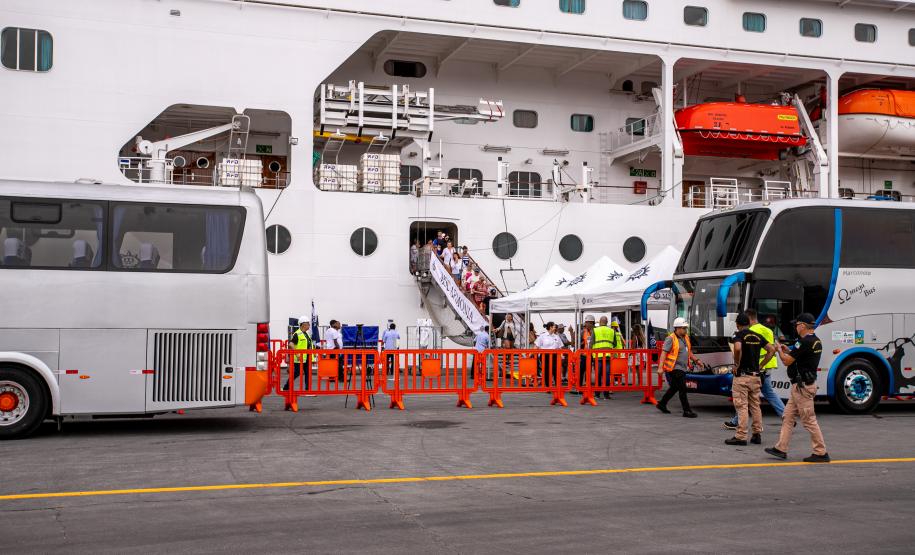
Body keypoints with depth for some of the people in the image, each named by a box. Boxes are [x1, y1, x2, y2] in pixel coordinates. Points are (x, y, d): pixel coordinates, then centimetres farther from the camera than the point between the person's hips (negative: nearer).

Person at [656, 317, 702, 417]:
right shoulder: (671, 339, -13)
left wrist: (695, 360, 16)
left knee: (674, 388, 18)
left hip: (682, 368, 9)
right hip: (674, 369, -9)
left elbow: (689, 351, 27)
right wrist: (660, 367, -25)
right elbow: (664, 353, -18)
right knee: (682, 389, -8)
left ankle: (662, 404, 33)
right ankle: (686, 411, -4)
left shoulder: (686, 338, 13)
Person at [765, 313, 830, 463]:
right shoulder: (816, 341, 11)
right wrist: (788, 351, 16)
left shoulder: (804, 342, -20)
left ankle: (821, 453, 2)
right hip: (801, 385, 10)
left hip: (802, 386, -10)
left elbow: (787, 361, -17)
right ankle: (781, 449, 14)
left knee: (809, 420, -4)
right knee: (788, 417, 12)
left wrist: (779, 350, 1)